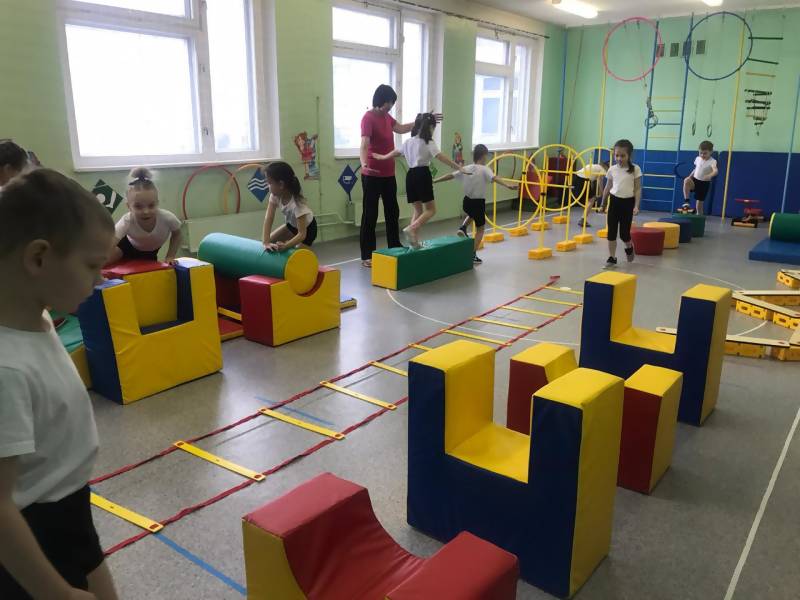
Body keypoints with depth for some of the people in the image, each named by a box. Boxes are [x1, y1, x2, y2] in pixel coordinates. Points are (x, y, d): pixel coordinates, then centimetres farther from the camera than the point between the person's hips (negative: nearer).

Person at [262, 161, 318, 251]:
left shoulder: (297, 202, -39)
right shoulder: (275, 195, -22)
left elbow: (302, 234, -39)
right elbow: (269, 218, -26)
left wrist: (285, 246, -53)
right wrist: (266, 242, -38)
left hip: (307, 228, -7)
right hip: (291, 225, 7)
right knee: (269, 240, -1)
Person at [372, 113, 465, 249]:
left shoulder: (409, 141, 14)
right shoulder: (428, 142, -6)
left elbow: (396, 152, 27)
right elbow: (441, 156, -16)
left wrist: (382, 157, 45)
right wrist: (458, 167, -18)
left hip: (411, 175, 7)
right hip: (423, 174, -7)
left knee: (418, 209, 15)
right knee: (431, 209, -1)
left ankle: (414, 240, 10)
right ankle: (411, 229, -22)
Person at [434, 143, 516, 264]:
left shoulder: (465, 169, 0)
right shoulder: (484, 169, -14)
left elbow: (450, 175, 4)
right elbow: (494, 178, -32)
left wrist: (434, 181, 13)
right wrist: (508, 185, -45)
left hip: (467, 202, 5)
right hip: (478, 203, -5)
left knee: (472, 214, 40)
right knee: (480, 229, 11)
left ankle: (463, 228, 14)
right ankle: (473, 255, 7)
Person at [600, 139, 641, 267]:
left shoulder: (635, 169, -6)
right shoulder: (612, 169, 2)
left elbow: (638, 189, -5)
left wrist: (636, 206, -13)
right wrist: (603, 204, 16)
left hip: (628, 202, -3)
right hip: (614, 201, 3)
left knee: (624, 233, 0)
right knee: (611, 231, 1)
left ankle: (629, 248, 32)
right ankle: (612, 257, 10)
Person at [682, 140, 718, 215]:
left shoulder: (712, 162, -15)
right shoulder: (697, 159, 4)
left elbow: (716, 171, -34)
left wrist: (710, 175, -54)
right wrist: (690, 176, 14)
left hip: (704, 183, -4)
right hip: (695, 180, 4)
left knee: (699, 203, 1)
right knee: (686, 181, -32)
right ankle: (686, 201, -27)